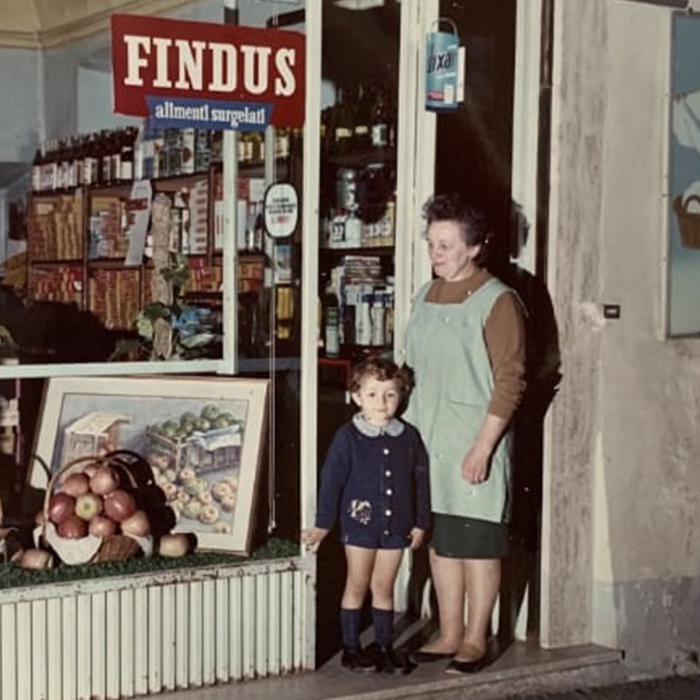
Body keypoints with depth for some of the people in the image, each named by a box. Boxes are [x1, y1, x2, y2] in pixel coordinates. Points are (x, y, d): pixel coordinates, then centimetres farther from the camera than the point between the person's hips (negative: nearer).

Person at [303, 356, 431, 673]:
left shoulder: (409, 437, 2)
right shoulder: (348, 436, -7)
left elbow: (421, 481, 8)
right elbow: (331, 480, -5)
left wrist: (420, 522, 8)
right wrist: (323, 524, -5)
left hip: (395, 526, 3)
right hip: (359, 524, -2)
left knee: (384, 587, 11)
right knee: (357, 586, 6)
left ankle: (384, 645, 20)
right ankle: (351, 647, 15)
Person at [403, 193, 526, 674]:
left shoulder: (498, 301, -10)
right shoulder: (426, 296, 11)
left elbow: (510, 381, -13)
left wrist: (483, 446, -18)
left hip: (475, 444, -7)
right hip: (427, 441, 7)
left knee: (478, 545, 2)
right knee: (441, 540, 12)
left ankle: (476, 640, 14)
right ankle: (449, 634, 23)